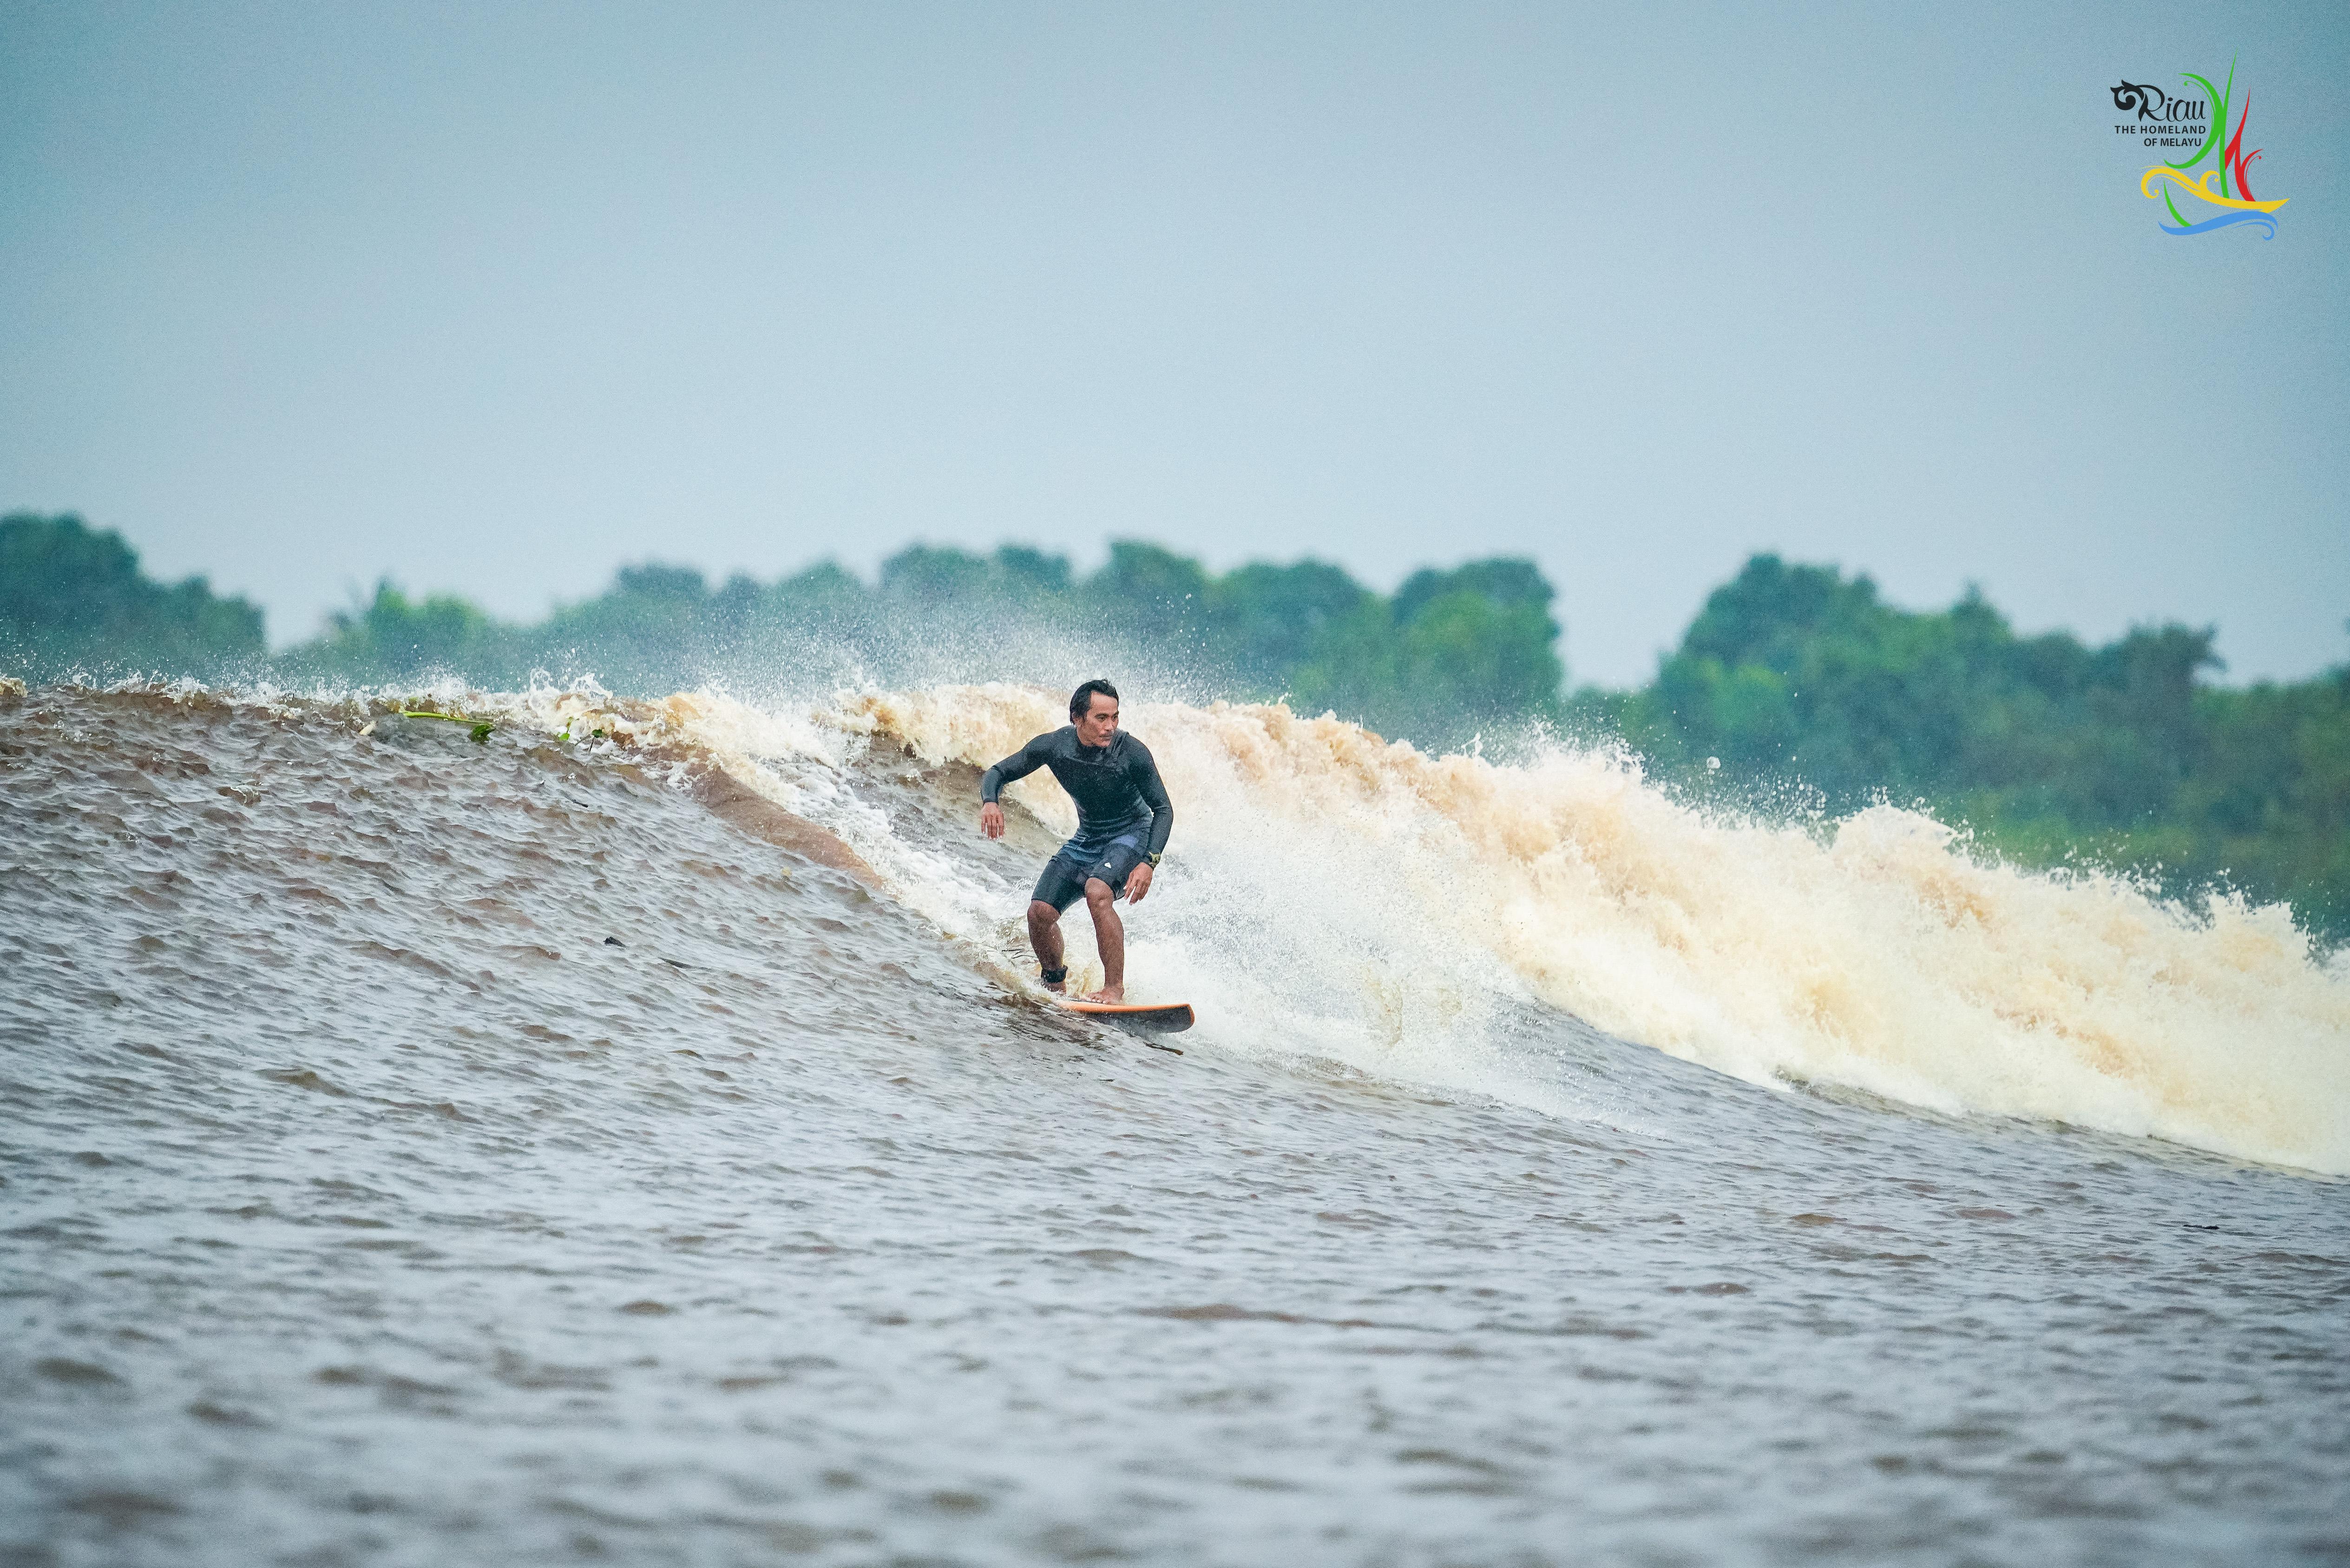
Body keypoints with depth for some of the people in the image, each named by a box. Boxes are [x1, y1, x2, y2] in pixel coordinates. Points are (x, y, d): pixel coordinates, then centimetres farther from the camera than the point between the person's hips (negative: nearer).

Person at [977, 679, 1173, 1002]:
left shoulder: (1132, 753, -23)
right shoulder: (1054, 746, -14)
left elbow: (1163, 809, -15)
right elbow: (998, 773, -3)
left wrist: (1148, 863, -29)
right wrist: (989, 802, -27)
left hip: (1132, 834, -5)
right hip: (1087, 839, 5)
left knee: (1097, 893, -34)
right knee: (1040, 912, -8)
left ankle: (1115, 988, -28)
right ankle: (1054, 984, 19)